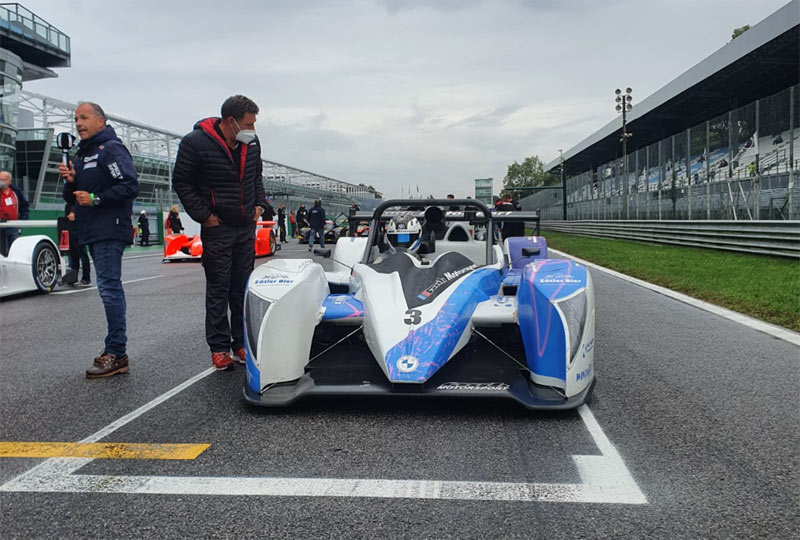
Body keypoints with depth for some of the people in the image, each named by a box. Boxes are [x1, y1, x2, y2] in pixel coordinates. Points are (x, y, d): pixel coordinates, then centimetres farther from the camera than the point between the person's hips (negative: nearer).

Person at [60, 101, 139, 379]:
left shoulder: (111, 148, -6)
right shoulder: (81, 155, 22)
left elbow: (130, 186, -18)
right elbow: (72, 197, 23)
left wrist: (96, 198, -19)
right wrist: (70, 180, 3)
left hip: (109, 231, -10)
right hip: (92, 233, 10)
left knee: (109, 287, -12)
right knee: (110, 288, 12)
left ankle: (116, 353, -9)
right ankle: (115, 349, 18)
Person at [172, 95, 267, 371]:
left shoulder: (251, 143, 3)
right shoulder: (196, 143, -14)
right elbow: (181, 182, -7)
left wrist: (259, 204, 8)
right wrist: (203, 215, -11)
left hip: (246, 226, 5)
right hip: (217, 227, -5)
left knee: (244, 287, 10)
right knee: (218, 289, 0)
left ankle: (242, 343, 20)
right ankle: (219, 348, 10)